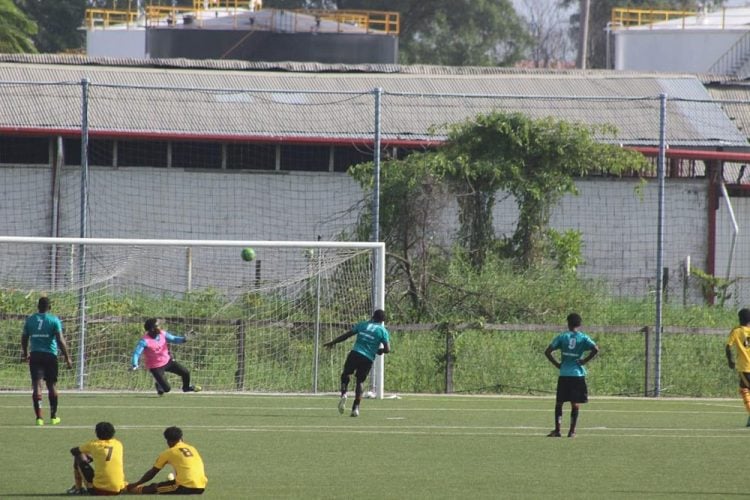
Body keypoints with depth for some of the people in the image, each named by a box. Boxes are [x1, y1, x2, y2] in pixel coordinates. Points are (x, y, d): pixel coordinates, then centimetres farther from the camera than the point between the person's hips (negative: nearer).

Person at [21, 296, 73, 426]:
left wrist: (25, 354, 33)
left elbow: (24, 339, 16)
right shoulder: (54, 320, -3)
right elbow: (60, 340, -9)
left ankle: (39, 417, -13)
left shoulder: (30, 320, 6)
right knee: (52, 386, 12)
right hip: (50, 355, -1)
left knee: (37, 385, -3)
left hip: (35, 355, 1)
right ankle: (53, 416, 20)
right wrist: (67, 358, -4)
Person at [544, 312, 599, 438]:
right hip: (578, 374, 0)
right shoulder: (583, 338, 0)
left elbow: (547, 351, -4)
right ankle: (572, 431, 0)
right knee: (575, 404, 4)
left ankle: (557, 430, 2)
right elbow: (595, 349, -14)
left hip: (564, 375, 0)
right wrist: (584, 361, -5)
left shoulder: (562, 337, 2)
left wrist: (557, 364, 3)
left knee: (559, 403, 8)